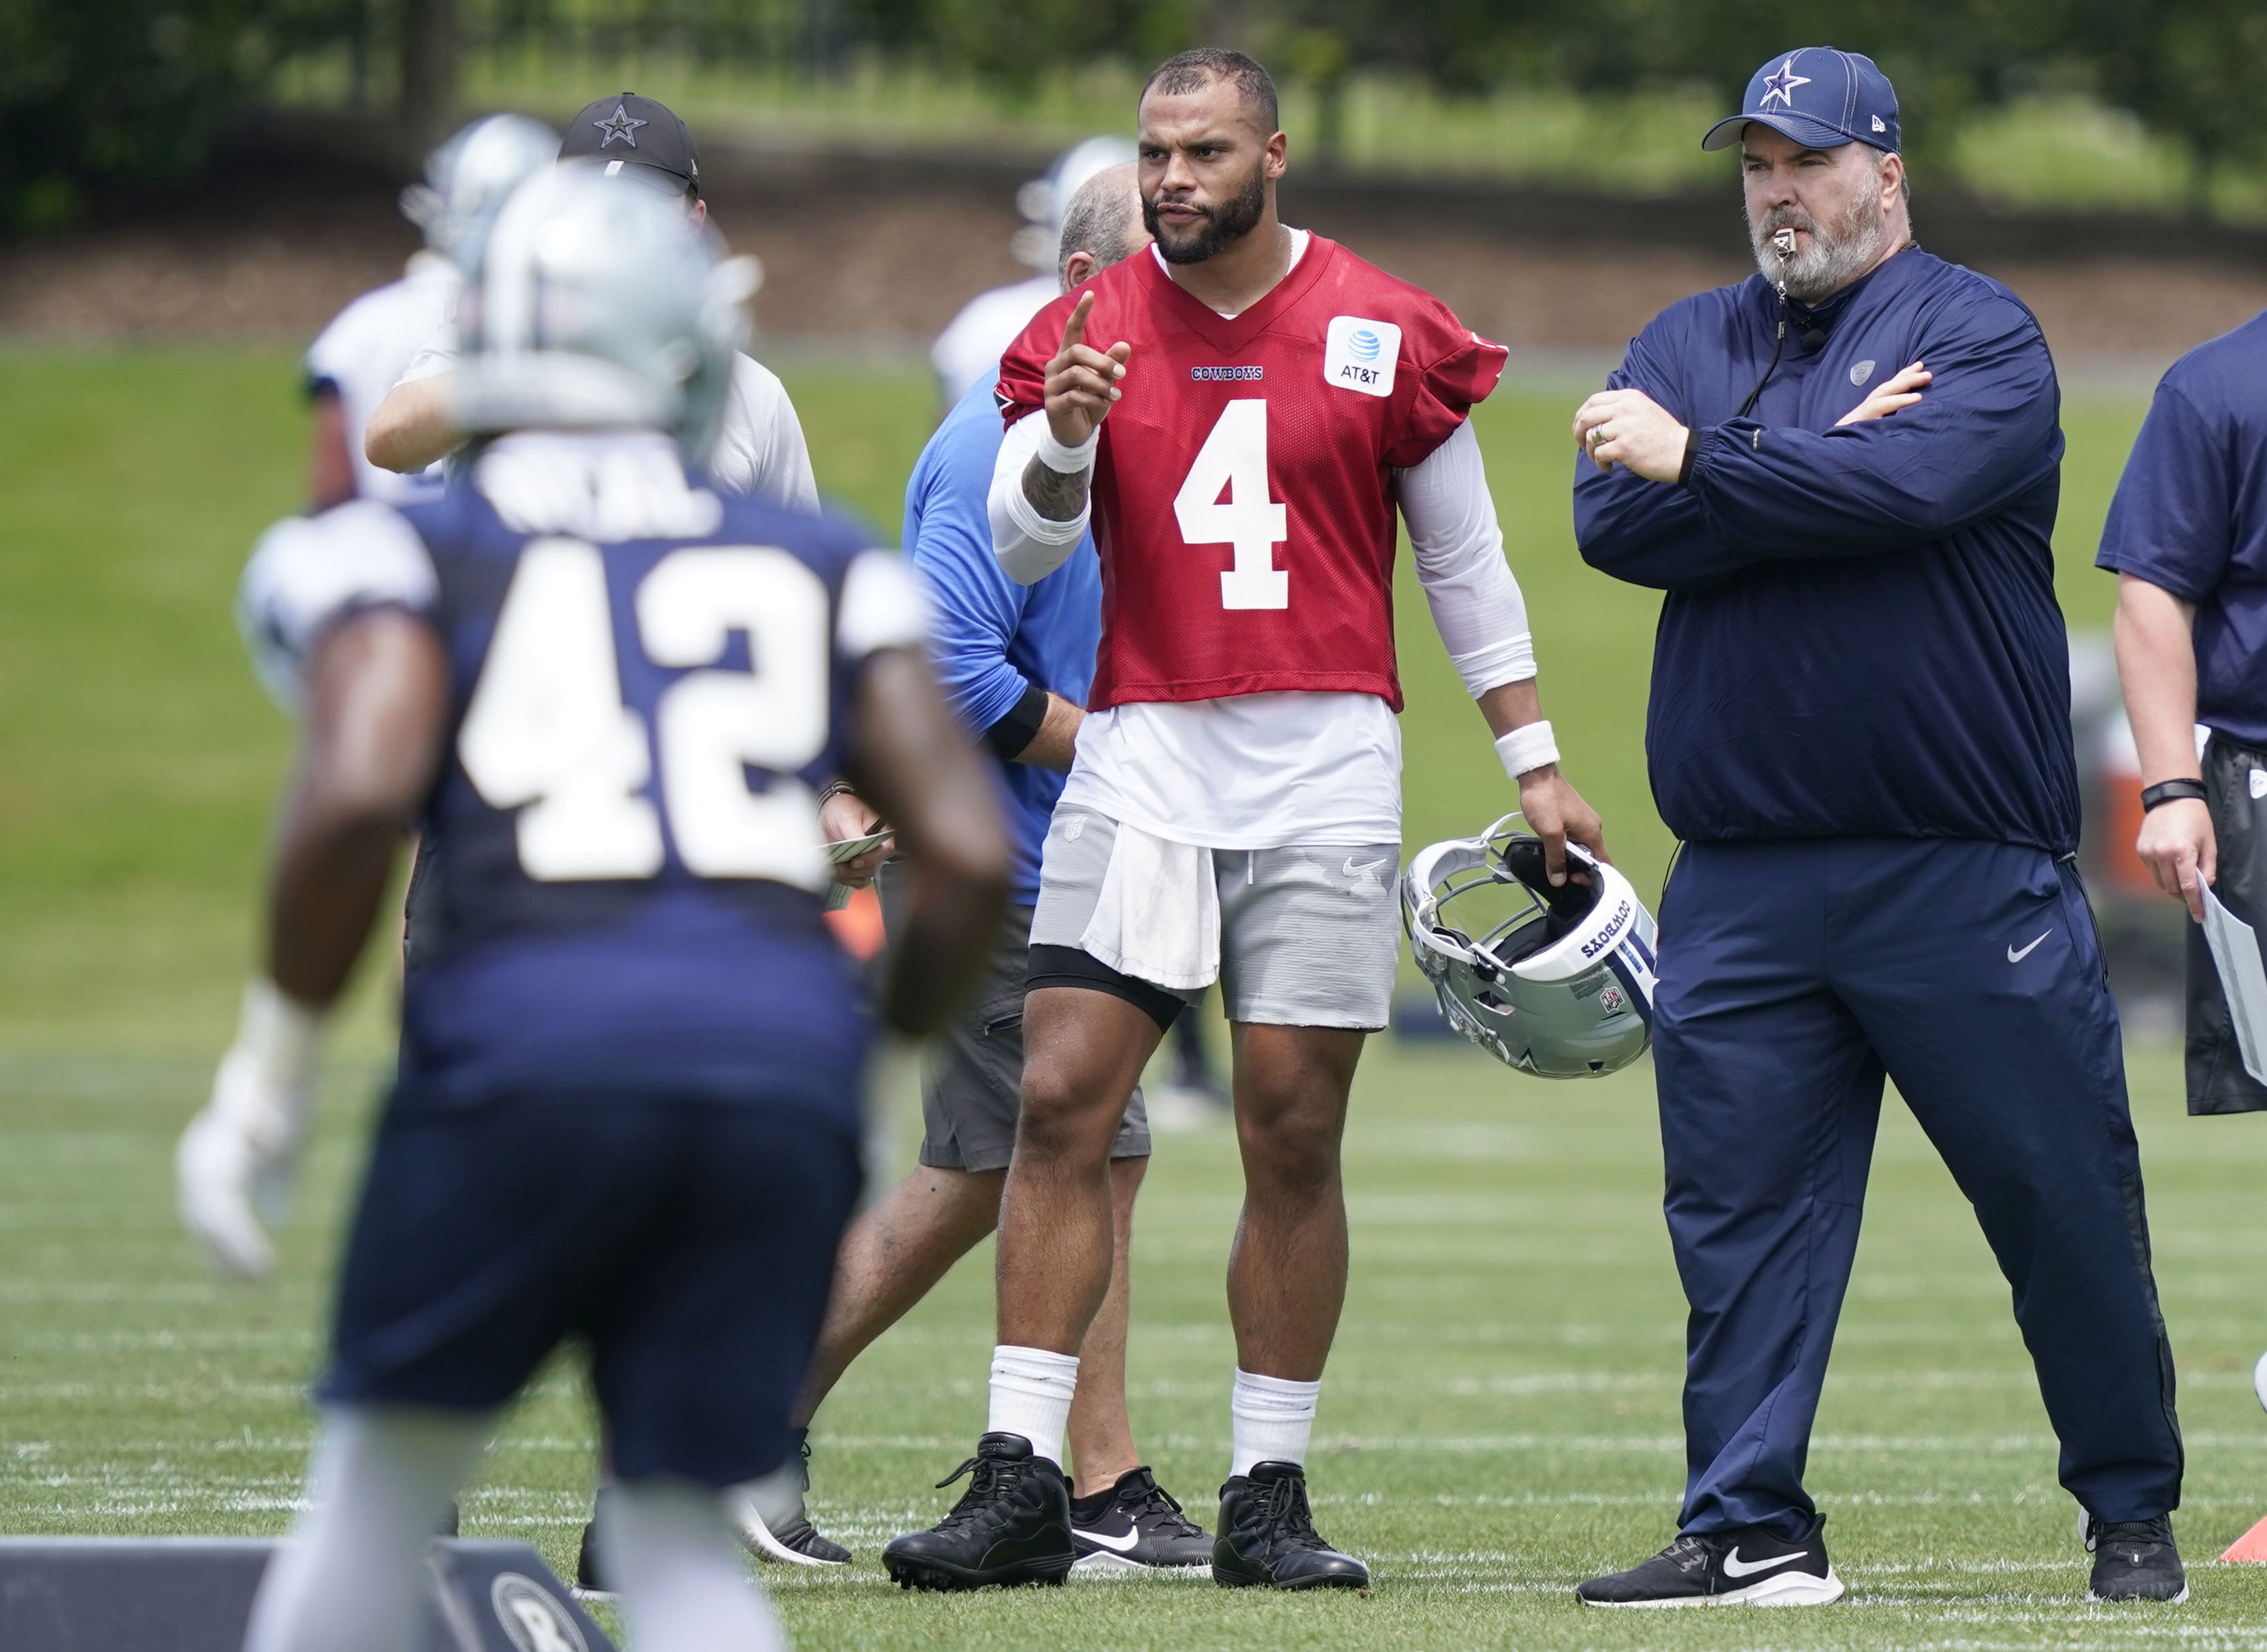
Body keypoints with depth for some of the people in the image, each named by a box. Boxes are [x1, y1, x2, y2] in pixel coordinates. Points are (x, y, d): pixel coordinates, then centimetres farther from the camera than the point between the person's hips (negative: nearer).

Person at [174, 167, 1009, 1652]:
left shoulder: (411, 558, 11)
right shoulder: (819, 572, 19)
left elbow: (357, 796, -7)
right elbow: (970, 857, 11)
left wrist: (266, 1081, 1)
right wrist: (888, 1057, 27)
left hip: (531, 1041, -2)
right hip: (784, 1049, 2)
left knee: (388, 1474, 18)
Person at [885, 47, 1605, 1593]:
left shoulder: (1383, 335, 3)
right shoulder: (1091, 328, 6)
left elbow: (1465, 562, 11)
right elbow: (1024, 546, -3)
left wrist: (1534, 763, 11)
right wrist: (1065, 434, -23)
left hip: (1327, 768, -1)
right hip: (1144, 756, 1)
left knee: (1295, 1132, 0)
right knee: (1061, 1103, -9)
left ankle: (1270, 1498, 8)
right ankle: (1022, 1483, -8)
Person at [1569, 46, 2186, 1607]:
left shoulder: (1981, 332, 1)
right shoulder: (1685, 345, 15)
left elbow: (1911, 485, -18)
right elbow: (1616, 526, -2)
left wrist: (1700, 464, -10)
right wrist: (1822, 461, -10)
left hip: (1971, 876, -4)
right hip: (1742, 880, 4)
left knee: (2065, 1199, 0)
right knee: (1740, 1207, 0)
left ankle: (2134, 1517, 12)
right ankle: (1749, 1528, 4)